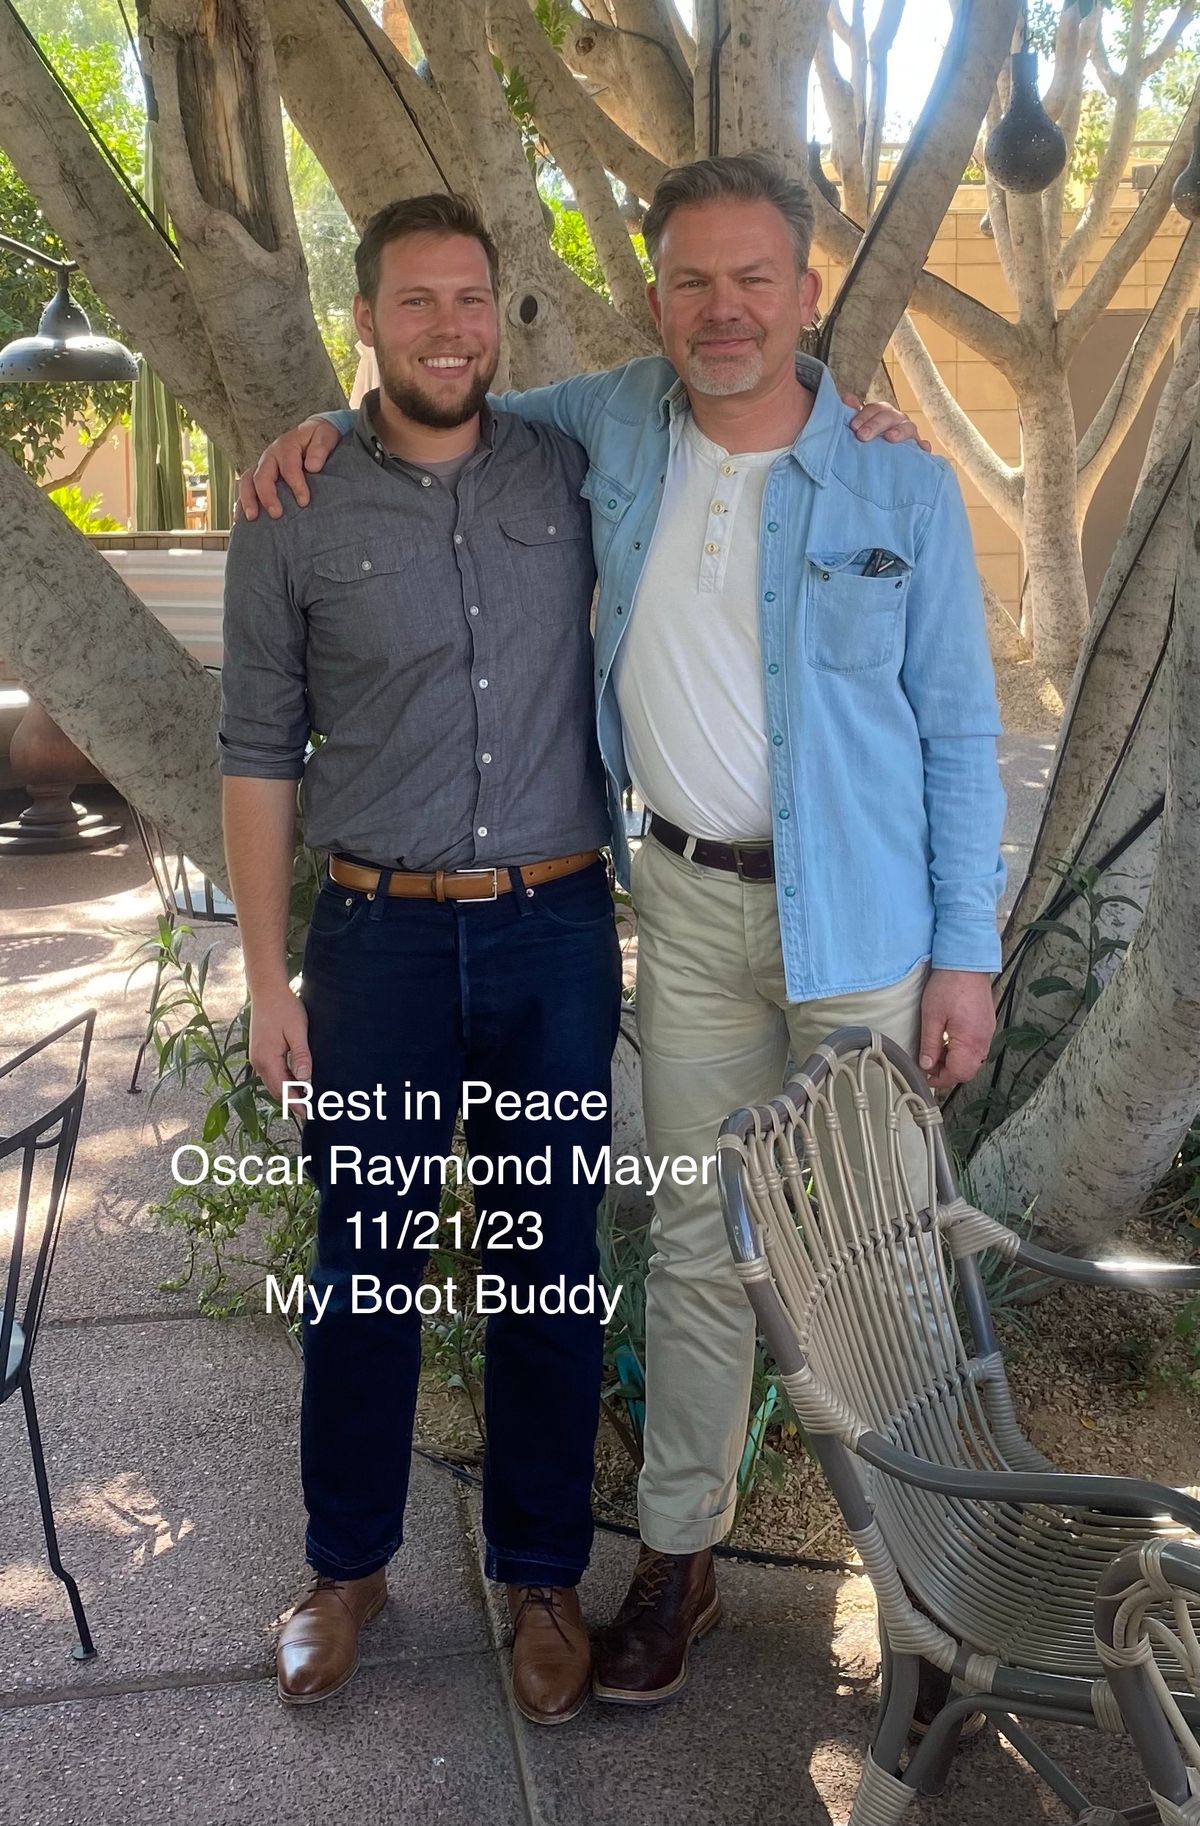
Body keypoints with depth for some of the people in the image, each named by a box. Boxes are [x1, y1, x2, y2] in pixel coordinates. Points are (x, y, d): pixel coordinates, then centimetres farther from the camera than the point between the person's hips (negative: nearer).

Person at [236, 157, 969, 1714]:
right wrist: (334, 423, 2)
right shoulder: (620, 423, 2)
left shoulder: (903, 491, -6)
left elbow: (959, 733, -3)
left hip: (862, 914, -2)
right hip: (693, 903, 2)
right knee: (701, 1239, 10)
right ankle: (679, 1542, 25)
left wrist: (966, 953, -6)